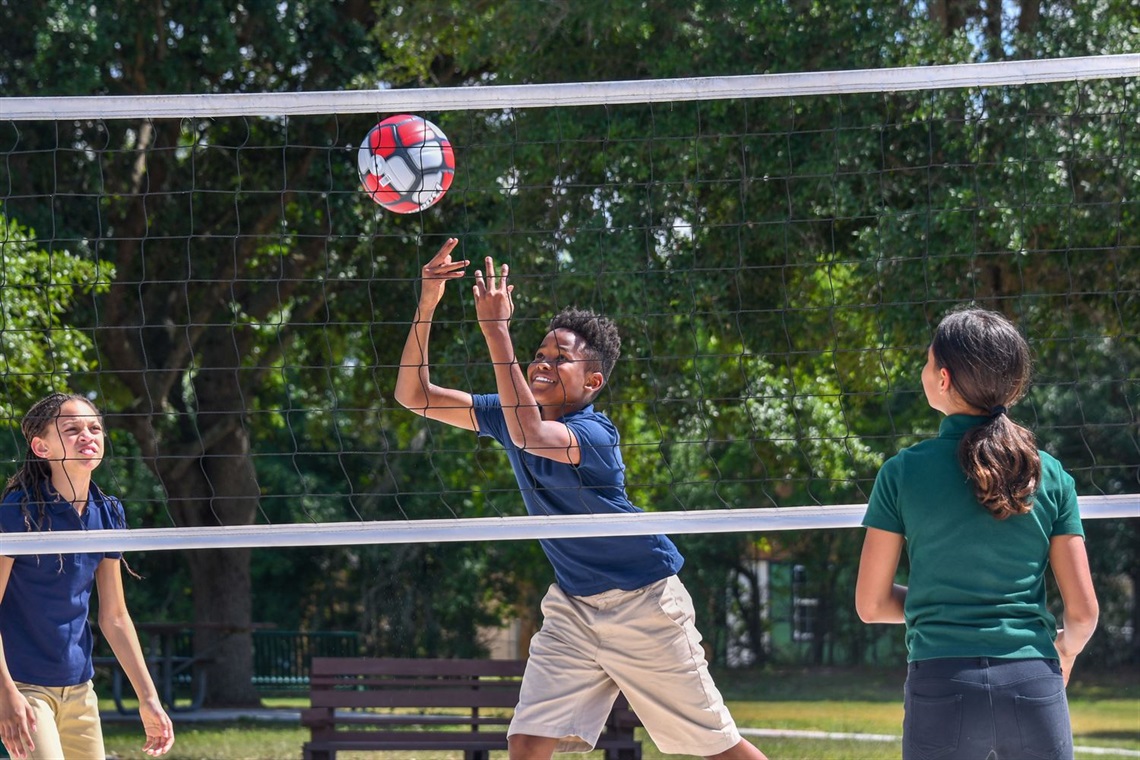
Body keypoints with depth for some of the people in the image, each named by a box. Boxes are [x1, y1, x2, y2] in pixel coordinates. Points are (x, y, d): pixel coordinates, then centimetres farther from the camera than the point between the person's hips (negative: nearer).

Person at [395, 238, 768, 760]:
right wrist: (427, 303, -16)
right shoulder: (514, 414, 0)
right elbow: (414, 395, -2)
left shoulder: (594, 433, -21)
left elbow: (529, 436, -42)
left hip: (643, 603, -6)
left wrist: (496, 331, -40)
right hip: (572, 607, 6)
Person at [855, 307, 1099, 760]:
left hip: (941, 692, -1)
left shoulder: (903, 473, -1)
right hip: (1035, 690, 1)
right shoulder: (1051, 476, 3)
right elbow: (1083, 610, 3)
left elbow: (871, 605, 4)